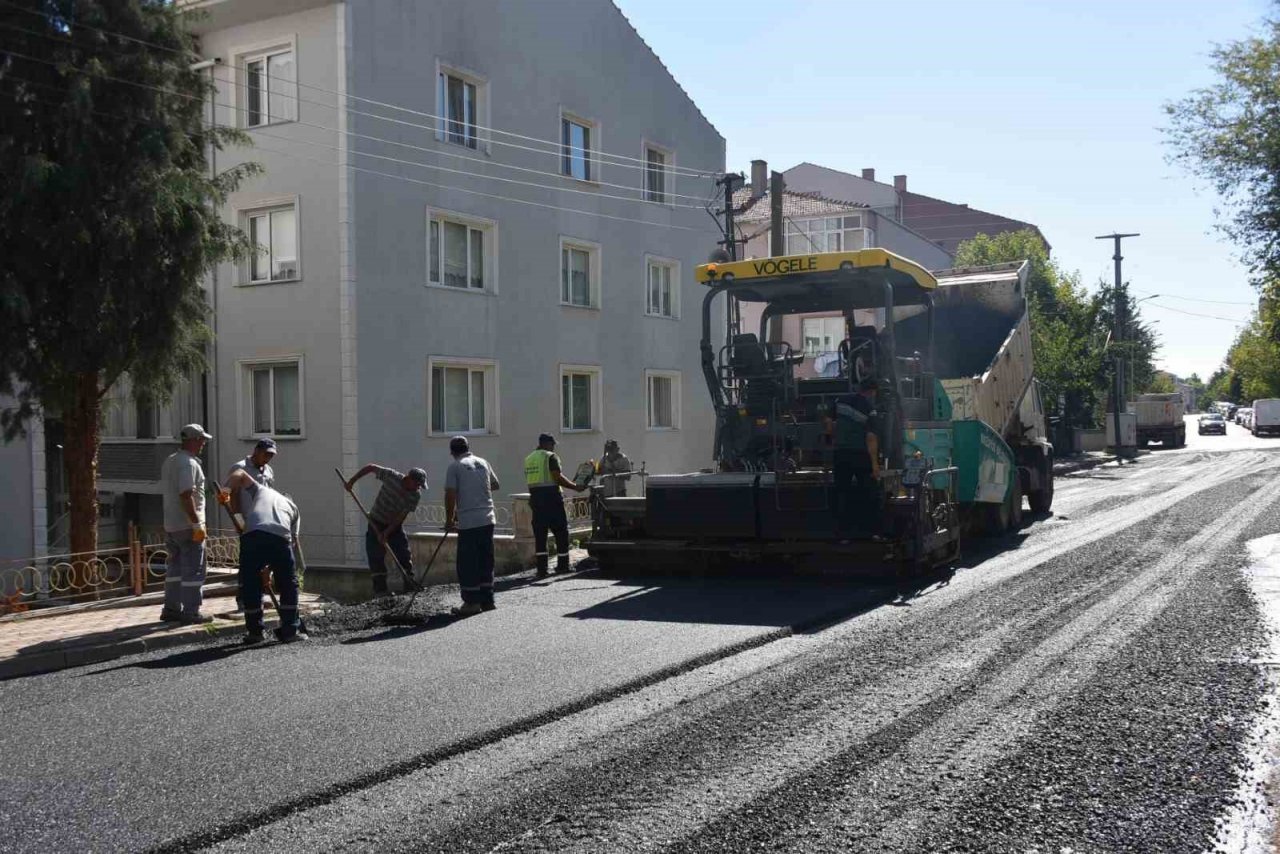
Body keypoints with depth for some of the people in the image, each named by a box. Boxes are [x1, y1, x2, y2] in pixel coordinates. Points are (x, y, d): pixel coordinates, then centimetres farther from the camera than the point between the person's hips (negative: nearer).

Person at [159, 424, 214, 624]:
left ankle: (171, 609, 20)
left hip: (170, 525, 10)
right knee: (193, 570, -3)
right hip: (187, 525, -10)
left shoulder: (169, 461, 15)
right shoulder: (188, 463, -16)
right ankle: (190, 612, -1)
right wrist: (197, 525, -22)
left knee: (176, 567, 15)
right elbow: (186, 496, -24)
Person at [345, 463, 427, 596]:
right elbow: (371, 467, -9)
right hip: (376, 523, -2)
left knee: (404, 556, -3)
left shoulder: (416, 495, -16)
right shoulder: (392, 476, -21)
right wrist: (352, 480, -10)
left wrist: (386, 533, -23)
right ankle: (380, 590, -3)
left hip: (395, 526, 2)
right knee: (376, 557, -7)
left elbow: (401, 517, -18)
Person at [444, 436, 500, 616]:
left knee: (467, 564, 2)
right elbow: (495, 485, 24)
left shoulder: (454, 467, -5)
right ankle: (487, 600, 17)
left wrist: (449, 520, 0)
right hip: (488, 520, 6)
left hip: (468, 522, -6)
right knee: (486, 561, 13)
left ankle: (472, 602, 2)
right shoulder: (483, 463, 11)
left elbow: (450, 495, -10)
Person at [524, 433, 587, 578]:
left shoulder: (529, 459, 15)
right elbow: (558, 478, -15)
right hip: (551, 497, -6)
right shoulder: (550, 457, -7)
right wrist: (576, 487, -8)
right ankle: (562, 565, 10)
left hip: (535, 498, 6)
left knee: (539, 533, 5)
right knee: (561, 531, 5)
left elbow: (530, 481, 16)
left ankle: (541, 568, 1)